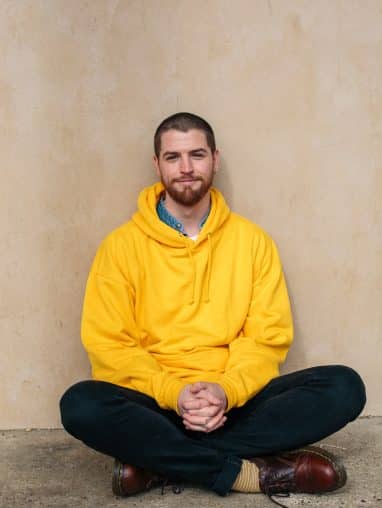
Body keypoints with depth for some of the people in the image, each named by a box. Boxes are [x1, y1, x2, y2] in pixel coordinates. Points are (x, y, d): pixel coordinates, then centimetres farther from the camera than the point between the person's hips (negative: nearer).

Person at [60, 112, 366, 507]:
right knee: (81, 405, -32)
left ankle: (159, 461, -21)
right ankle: (250, 472, -22)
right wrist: (173, 392, -19)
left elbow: (267, 337, 1)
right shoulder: (122, 245, 1)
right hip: (156, 404, -2)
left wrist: (227, 390, -18)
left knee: (344, 387, -21)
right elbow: (108, 344, -4)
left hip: (236, 401, 2)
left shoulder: (252, 240, 5)